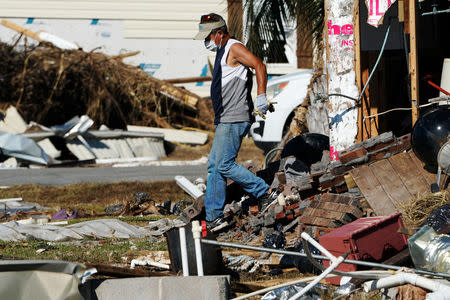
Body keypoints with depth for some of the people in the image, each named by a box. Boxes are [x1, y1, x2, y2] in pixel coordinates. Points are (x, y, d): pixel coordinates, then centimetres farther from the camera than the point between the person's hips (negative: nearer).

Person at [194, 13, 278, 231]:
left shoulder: (234, 48, -9)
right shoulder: (222, 52, 21)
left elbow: (259, 66, -21)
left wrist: (261, 97, -30)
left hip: (234, 120, -10)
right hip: (225, 121, 10)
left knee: (224, 164, -12)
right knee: (214, 166, 8)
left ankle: (265, 193, -4)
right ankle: (214, 218, 9)